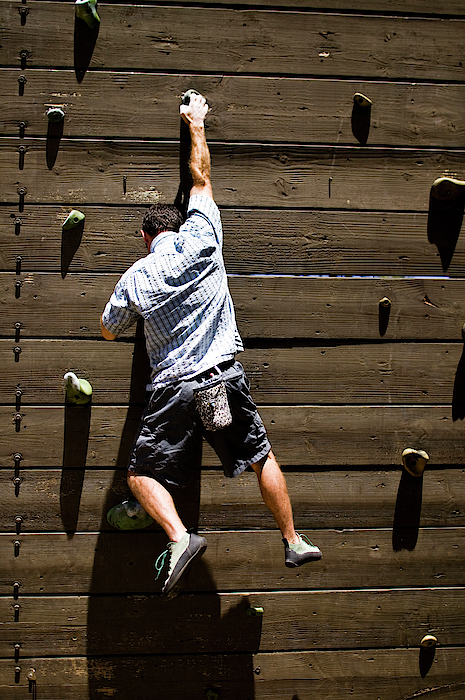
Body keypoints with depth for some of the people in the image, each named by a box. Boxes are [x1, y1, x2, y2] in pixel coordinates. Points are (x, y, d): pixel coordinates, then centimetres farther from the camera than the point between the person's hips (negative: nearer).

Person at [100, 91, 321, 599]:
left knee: (142, 474, 6)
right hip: (226, 379, 2)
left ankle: (179, 537, -18)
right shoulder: (200, 238, 2)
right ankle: (292, 542, 19)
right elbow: (201, 180, 18)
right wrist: (196, 126, 29)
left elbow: (108, 330, 16)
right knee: (262, 457, 18)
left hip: (174, 390, -2)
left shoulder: (135, 278, 0)